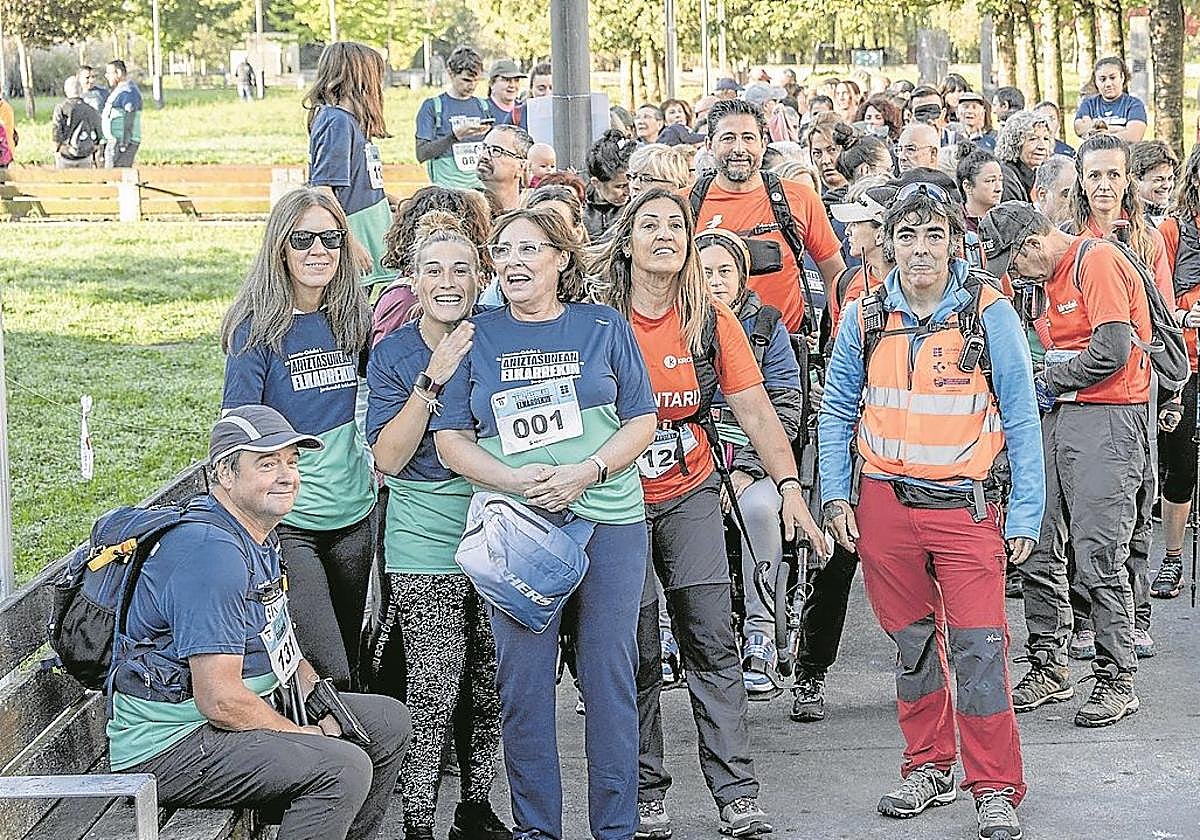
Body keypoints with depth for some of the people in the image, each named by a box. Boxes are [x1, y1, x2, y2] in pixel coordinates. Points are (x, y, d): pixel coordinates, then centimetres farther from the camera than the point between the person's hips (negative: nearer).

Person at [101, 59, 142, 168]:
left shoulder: (129, 92, -15)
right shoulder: (119, 90, 19)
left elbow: (129, 121, -21)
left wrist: (123, 144, -23)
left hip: (122, 142, -11)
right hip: (114, 141, 11)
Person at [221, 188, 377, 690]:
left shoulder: (348, 318, 6)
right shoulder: (259, 325, -10)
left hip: (352, 514, 6)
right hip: (286, 521, -6)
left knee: (349, 664, 15)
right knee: (327, 673, -15)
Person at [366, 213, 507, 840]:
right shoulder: (393, 354, -2)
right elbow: (388, 459, -11)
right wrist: (432, 379, -19)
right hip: (425, 546, -3)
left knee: (490, 691, 9)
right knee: (433, 696, -6)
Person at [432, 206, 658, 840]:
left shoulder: (605, 327, 7)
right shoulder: (477, 336, 7)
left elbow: (641, 421, 5)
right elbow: (452, 440, 4)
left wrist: (587, 472, -12)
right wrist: (516, 481, -13)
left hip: (609, 521, 0)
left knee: (609, 674, 2)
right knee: (523, 680, 1)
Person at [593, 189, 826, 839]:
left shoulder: (712, 322, 0)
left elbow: (755, 409, -2)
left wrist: (789, 485, -12)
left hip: (690, 497, 2)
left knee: (711, 643, -2)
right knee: (637, 653, 1)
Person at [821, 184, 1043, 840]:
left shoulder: (989, 314, -4)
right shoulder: (863, 319, 4)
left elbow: (1020, 420, -2)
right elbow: (837, 411, 13)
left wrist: (1024, 515, -6)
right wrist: (835, 496, 4)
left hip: (965, 506, -3)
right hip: (884, 505, 3)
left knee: (979, 649, -7)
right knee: (913, 644, 11)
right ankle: (930, 769, 25)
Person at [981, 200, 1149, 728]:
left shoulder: (1098, 262, -10)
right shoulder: (1054, 276, 19)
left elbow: (1112, 351, -19)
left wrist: (1048, 382, -7)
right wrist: (1047, 388, 4)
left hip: (1107, 422, -9)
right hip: (1060, 417, 9)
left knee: (1099, 558, -10)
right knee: (1036, 551, 7)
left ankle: (1116, 681, -1)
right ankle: (1047, 669, 16)